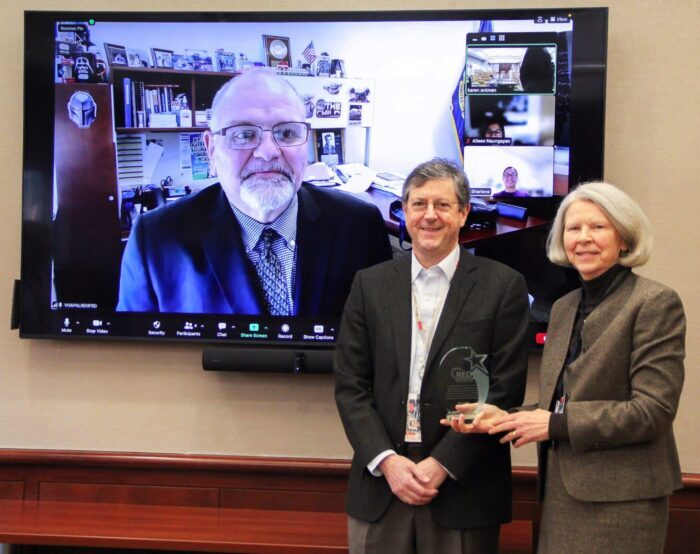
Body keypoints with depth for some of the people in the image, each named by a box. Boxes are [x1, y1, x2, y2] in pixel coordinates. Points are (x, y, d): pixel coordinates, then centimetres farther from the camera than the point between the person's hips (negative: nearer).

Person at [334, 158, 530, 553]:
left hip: (463, 488, -2)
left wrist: (442, 464, -10)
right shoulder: (370, 284, 6)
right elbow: (350, 384, 3)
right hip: (379, 482, 2)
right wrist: (386, 460, -8)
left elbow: (505, 390, -5)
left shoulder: (503, 286, -1)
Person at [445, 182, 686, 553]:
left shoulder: (655, 303, -10)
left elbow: (654, 410, -16)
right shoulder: (564, 308, 12)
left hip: (620, 496, -6)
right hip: (562, 493, 6)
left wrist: (556, 423, -15)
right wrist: (503, 418, -2)